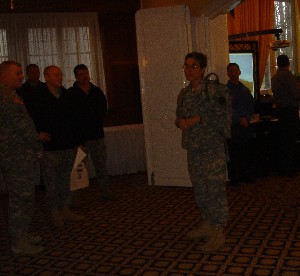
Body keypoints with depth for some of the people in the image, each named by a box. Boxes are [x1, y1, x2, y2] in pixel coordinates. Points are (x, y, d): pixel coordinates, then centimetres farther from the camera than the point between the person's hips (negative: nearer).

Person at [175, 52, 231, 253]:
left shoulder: (214, 90, -9)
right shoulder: (184, 94, 12)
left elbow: (225, 118, -15)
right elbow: (179, 116, 21)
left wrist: (198, 119, -20)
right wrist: (181, 122, -3)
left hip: (213, 148, -7)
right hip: (193, 148, 7)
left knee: (215, 188, -5)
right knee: (200, 189, 14)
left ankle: (218, 233, 4)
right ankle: (207, 225, 30)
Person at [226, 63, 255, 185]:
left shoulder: (245, 90, 17)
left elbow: (251, 106, 15)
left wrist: (246, 118, -3)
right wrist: (240, 119, -11)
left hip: (245, 124, 5)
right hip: (232, 126, -5)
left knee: (248, 151, 5)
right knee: (233, 153, -3)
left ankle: (248, 175, 16)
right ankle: (234, 178, 5)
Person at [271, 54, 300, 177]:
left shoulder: (274, 77, 12)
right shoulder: (288, 75, -14)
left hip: (280, 109, 9)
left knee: (281, 139, 13)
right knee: (290, 140, -5)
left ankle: (280, 166, 21)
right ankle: (288, 169, -3)